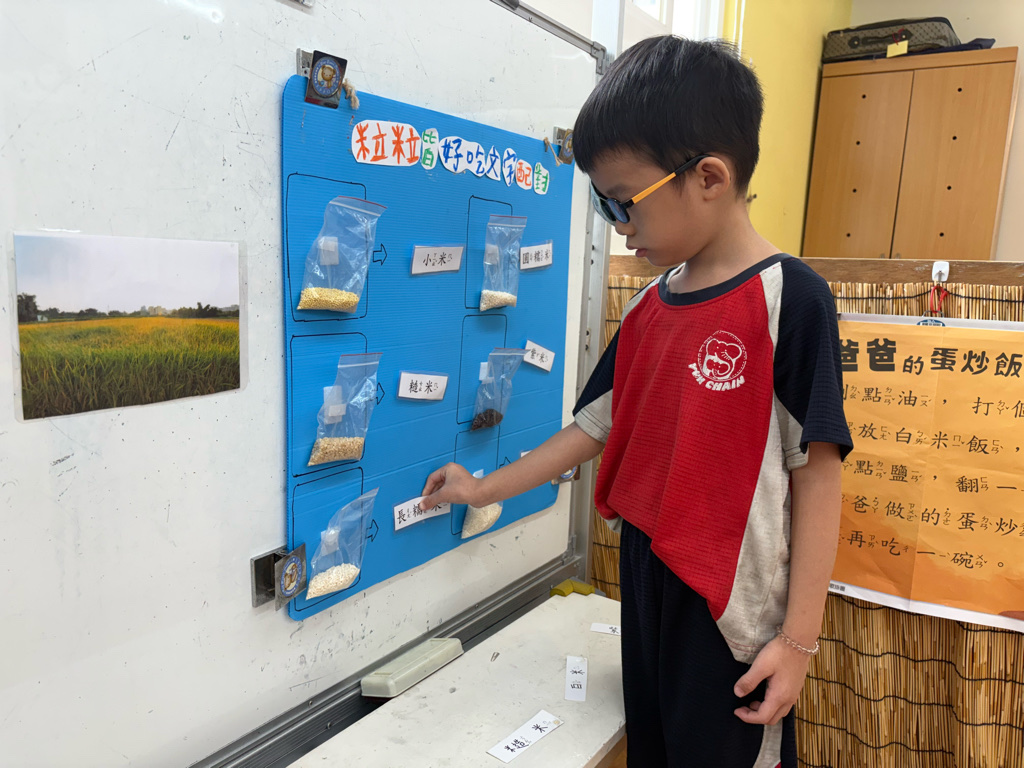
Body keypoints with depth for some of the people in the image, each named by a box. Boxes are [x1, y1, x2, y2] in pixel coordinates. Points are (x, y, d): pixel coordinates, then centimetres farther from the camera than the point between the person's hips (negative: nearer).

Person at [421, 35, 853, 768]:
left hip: (737, 621, -6)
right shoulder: (648, 309, 4)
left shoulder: (789, 298, -15)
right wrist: (484, 490, 15)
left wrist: (799, 638, -12)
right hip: (648, 597, 6)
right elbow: (596, 428, 11)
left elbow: (817, 470, -14)